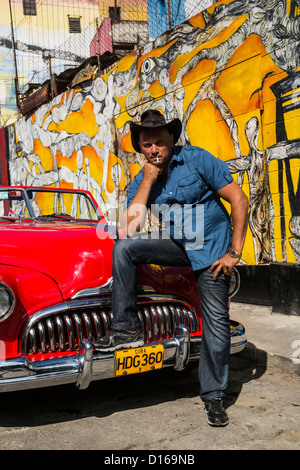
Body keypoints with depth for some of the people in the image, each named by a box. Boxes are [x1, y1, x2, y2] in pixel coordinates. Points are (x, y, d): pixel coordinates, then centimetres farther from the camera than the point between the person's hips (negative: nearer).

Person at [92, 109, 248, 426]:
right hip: (177, 247, 4)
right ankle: (126, 329, -12)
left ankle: (213, 396, 13)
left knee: (217, 322, -4)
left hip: (212, 251, -3)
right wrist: (149, 179, -18)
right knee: (123, 248, -18)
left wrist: (234, 252, -16)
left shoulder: (198, 160, -12)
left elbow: (238, 199, -12)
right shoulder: (141, 181, 0)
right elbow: (129, 227, -15)